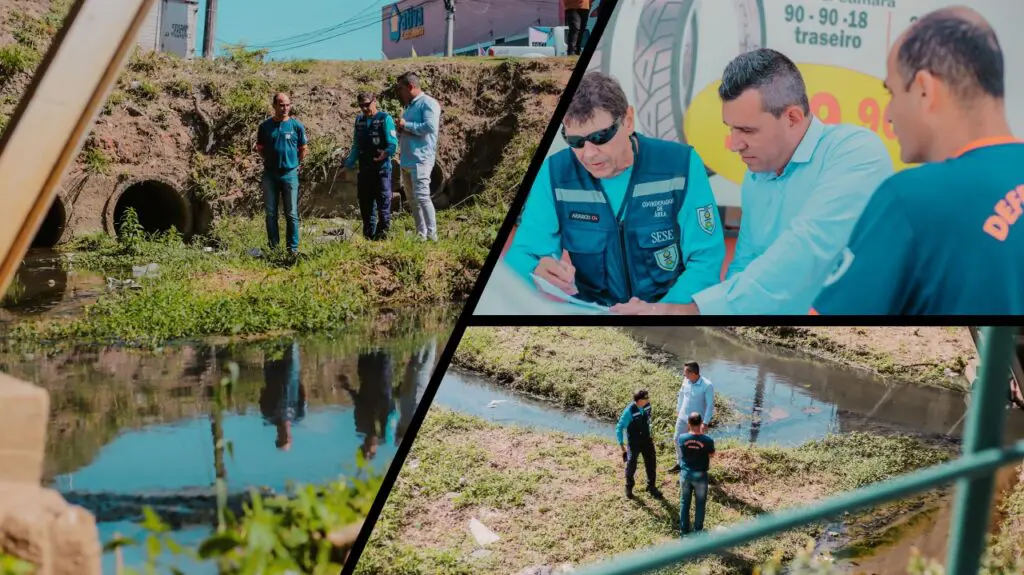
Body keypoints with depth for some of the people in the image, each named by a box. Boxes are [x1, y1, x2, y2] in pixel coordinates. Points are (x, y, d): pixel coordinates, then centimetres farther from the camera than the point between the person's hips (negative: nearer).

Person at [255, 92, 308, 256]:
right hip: (269, 174, 2)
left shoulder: (296, 125, -2)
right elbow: (260, 148, 14)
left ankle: (293, 247, 9)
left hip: (290, 174, -2)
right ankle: (273, 246, 17)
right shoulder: (265, 126, 1)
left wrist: (295, 164, 8)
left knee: (291, 213, 1)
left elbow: (303, 149, 8)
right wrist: (271, 160, 8)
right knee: (270, 213, 7)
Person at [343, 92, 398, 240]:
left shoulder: (385, 119, -5)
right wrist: (348, 165, 16)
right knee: (365, 204, 10)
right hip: (365, 169, 6)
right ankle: (368, 235, 19)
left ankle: (382, 232, 3)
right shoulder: (359, 120, 14)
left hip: (382, 168, -6)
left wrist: (387, 153, -34)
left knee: (383, 203, -3)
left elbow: (393, 143, -14)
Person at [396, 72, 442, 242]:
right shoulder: (410, 106, 20)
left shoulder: (428, 103, -8)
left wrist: (406, 124, -13)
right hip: (407, 160, 10)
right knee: (413, 199, 10)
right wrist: (402, 129, 4)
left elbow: (430, 127, -21)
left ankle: (432, 234, -13)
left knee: (421, 196, -15)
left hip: (420, 160, -10)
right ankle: (421, 234, 15)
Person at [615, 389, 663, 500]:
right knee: (631, 465, 10)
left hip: (647, 439, 5)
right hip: (633, 442, -5)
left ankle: (651, 487, 33)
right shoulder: (629, 411, -30)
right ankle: (629, 487, 36)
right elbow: (619, 428, -21)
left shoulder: (647, 405, -13)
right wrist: (622, 445, -21)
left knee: (651, 463, 11)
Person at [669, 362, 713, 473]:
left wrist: (705, 422, -22)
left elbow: (710, 405, -20)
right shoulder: (686, 380, -8)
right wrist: (678, 410, 17)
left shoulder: (707, 386, -25)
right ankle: (680, 463, 37)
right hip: (682, 417, 6)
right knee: (677, 439, 17)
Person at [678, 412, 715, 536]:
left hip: (685, 474, 2)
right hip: (700, 475, -2)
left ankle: (684, 530, 29)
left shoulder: (682, 438, -16)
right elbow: (711, 455, -2)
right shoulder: (708, 440, -22)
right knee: (700, 503, 18)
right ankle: (698, 529, 29)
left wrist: (689, 430, 5)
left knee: (684, 502, 19)